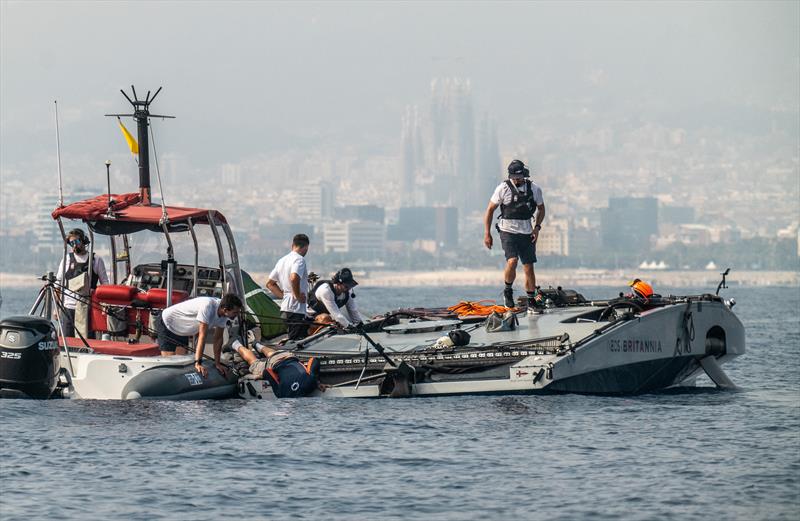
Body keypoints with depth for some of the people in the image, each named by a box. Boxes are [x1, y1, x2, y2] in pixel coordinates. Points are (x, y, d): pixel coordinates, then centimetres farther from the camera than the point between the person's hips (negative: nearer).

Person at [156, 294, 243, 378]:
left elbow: (218, 339, -6)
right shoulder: (207, 306, -38)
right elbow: (202, 336, -41)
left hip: (181, 331, 8)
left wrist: (217, 363, -10)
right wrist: (198, 363, -44)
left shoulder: (223, 313, -14)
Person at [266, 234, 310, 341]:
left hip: (284, 308, 9)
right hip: (296, 309, -9)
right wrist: (298, 296, -16)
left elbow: (270, 283, 22)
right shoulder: (299, 259, -10)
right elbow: (294, 278, -29)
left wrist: (283, 295, 14)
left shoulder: (282, 260, 17)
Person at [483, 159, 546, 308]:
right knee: (512, 261, -23)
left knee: (529, 267, 4)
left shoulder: (534, 188, -1)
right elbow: (490, 210, 0)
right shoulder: (503, 188, -8)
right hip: (508, 231, -3)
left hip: (526, 233, 3)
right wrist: (487, 233, -3)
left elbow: (541, 208, 15)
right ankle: (508, 291, 0)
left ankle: (532, 299, 18)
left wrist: (537, 227, 0)